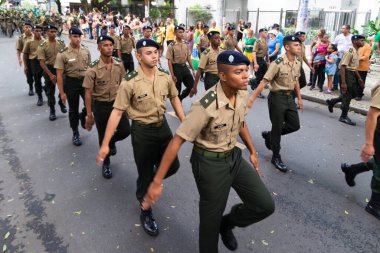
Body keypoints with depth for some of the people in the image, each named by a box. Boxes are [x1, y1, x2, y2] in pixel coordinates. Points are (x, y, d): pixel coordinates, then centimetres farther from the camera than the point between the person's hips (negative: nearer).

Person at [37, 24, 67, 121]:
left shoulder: (61, 43, 0)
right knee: (50, 91, 6)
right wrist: (50, 74, -19)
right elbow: (42, 62, -12)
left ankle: (62, 104, 35)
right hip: (49, 69, -2)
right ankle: (52, 110, 19)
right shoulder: (42, 46, -10)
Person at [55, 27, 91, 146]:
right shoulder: (63, 54, -13)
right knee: (73, 109, 9)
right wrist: (62, 92, -11)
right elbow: (59, 75, -10)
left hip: (85, 80, 3)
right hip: (71, 82, -3)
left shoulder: (86, 50, -1)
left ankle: (83, 117, 31)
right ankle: (75, 133, 26)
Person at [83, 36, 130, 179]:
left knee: (125, 131, -2)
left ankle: (112, 142, 34)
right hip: (100, 105, -3)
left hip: (116, 102, 3)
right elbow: (88, 93, -12)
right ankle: (106, 163, 31)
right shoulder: (93, 69, -17)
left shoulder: (119, 64, -4)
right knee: (103, 136, 8)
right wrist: (89, 115, -12)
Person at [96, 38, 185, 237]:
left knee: (172, 166, 17)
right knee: (145, 174, 9)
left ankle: (149, 184, 48)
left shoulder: (165, 77, -5)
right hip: (142, 131, -5)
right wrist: (105, 144, -17)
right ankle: (146, 213, 34)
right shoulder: (129, 82, -19)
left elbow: (174, 99, 10)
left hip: (163, 126, 5)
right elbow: (117, 112, -17)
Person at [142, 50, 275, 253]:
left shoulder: (242, 94, -7)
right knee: (211, 220, 10)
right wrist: (157, 182, -24)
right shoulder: (206, 106, -28)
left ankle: (227, 223, 33)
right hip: (209, 163, -6)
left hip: (234, 156, 7)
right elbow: (177, 141, -25)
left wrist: (252, 151, 18)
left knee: (265, 205, 7)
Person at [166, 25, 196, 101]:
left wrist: (193, 69, 7)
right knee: (177, 89, 4)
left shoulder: (186, 45, 5)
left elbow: (189, 58, 11)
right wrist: (172, 75, -17)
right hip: (176, 67, -5)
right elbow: (169, 61, -12)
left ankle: (180, 98, 27)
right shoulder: (171, 46, -10)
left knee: (192, 85, 4)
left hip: (185, 67, 5)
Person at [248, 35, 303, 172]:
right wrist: (251, 99, -26)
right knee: (277, 127, 2)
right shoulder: (278, 63, -20)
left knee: (295, 125, 10)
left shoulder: (297, 63, 3)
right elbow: (264, 82, -22)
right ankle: (276, 157, 19)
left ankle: (269, 136, 31)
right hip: (277, 97, -7)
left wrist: (299, 98, 21)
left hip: (289, 97, 7)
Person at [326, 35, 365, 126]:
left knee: (353, 94, 16)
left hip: (352, 75, 10)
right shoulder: (349, 52, -18)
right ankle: (344, 117, 13)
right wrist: (343, 82, -26)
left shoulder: (356, 52, 11)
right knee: (347, 95, -1)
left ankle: (331, 102, 28)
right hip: (347, 74, -10)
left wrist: (359, 78, 21)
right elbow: (342, 66, -23)